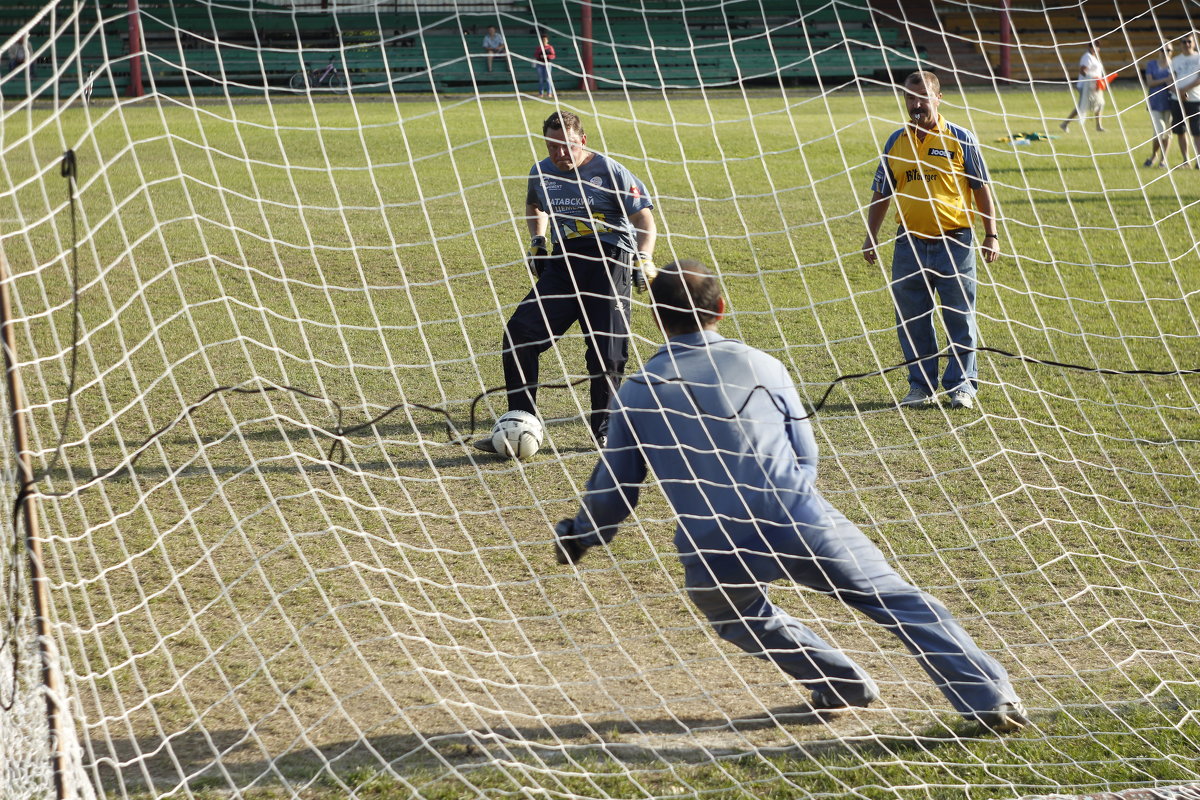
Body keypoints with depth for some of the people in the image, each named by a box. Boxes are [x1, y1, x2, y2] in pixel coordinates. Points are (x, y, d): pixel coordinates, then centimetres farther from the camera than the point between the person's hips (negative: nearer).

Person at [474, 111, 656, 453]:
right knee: (519, 335, -8)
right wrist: (537, 240, 19)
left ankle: (604, 432, 11)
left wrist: (643, 259, -20)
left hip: (609, 261, -4)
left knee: (607, 353, -9)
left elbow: (644, 219, -5)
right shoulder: (541, 173, 10)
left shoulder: (608, 171, -5)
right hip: (562, 262, 5)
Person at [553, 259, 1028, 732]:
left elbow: (613, 492, 14)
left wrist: (576, 537, 34)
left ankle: (843, 687, 29)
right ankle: (990, 698, 7)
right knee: (896, 600, 13)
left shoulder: (636, 393, 9)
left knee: (741, 616, 32)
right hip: (801, 527, 0)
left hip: (714, 563, 0)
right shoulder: (763, 366, 12)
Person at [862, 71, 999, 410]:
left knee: (960, 318, 0)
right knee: (912, 319, 5)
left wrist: (991, 234, -1)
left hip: (954, 242, -3)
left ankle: (962, 385, 10)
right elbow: (881, 193, 16)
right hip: (909, 244, 3)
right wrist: (871, 236, 13)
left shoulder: (960, 139, 0)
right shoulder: (896, 142, 9)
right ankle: (921, 385, 16)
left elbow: (981, 188, 3)